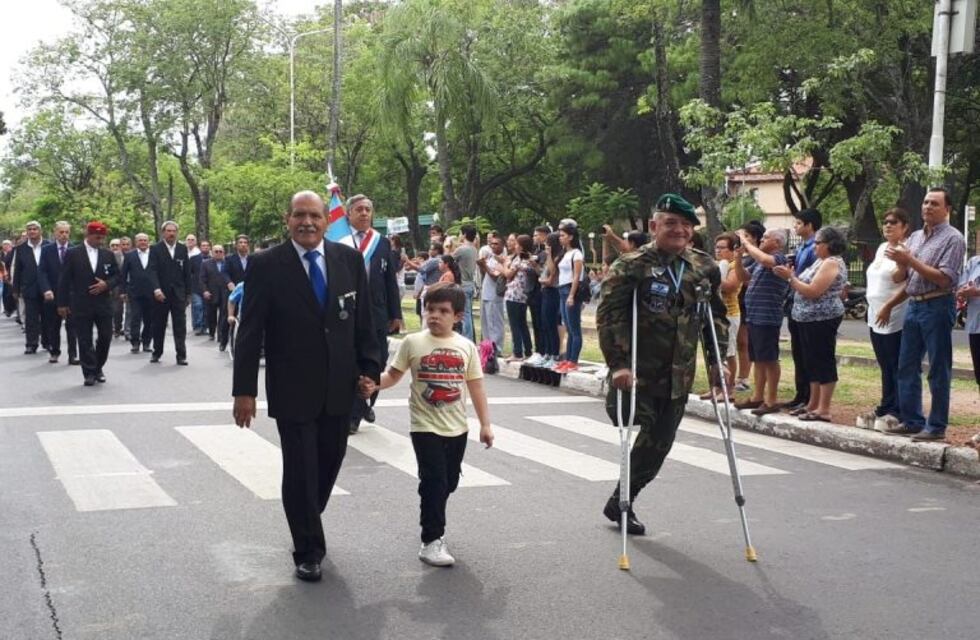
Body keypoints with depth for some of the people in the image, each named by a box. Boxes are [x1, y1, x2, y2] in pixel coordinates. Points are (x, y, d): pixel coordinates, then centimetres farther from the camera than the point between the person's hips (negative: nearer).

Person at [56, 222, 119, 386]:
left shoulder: (108, 254, 7)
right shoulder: (73, 253, -2)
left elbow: (116, 275, 11)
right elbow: (64, 280, -1)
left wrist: (106, 284, -11)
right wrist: (62, 303, -4)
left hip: (103, 303, 3)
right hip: (81, 304, -2)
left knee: (105, 337, 2)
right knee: (85, 340, 1)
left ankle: (98, 368, 22)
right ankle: (90, 373, 7)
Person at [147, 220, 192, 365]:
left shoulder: (183, 249, 7)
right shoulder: (155, 249, -1)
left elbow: (187, 272, 9)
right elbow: (152, 270, -10)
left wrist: (188, 293, 6)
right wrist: (156, 289, -24)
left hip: (178, 293, 1)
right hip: (161, 294, -1)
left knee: (180, 325, -4)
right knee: (158, 325, 8)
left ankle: (181, 355, -3)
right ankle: (157, 352, 21)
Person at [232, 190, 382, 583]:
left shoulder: (350, 260, 2)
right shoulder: (266, 265, -8)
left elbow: (363, 322, 7)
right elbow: (250, 332, -8)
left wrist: (370, 369, 1)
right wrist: (244, 390, -11)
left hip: (340, 387, 4)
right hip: (292, 390, -3)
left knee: (329, 462, 15)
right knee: (300, 470, 2)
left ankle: (307, 525, 41)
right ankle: (307, 551, 20)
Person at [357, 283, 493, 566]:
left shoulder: (466, 347, 1)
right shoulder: (412, 342, -5)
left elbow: (476, 386, 5)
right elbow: (393, 375, -1)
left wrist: (485, 424, 3)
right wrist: (373, 383, -22)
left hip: (457, 428, 3)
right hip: (425, 426, -3)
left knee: (448, 482, 14)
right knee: (433, 481, -9)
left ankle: (434, 524, 38)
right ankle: (431, 541, -1)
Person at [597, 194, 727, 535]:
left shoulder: (704, 268, 7)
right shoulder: (631, 266, -9)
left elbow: (717, 315, 15)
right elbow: (609, 315, -14)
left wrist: (717, 359, 5)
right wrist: (618, 363, -23)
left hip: (677, 378, 5)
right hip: (637, 375, -5)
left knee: (659, 444, 10)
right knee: (646, 437, -6)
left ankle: (622, 502, 28)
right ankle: (621, 501, 17)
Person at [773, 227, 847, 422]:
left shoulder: (831, 263, -14)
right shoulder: (821, 261, 17)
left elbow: (813, 291, -21)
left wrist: (791, 277, -14)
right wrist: (790, 276, 5)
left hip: (822, 320, -10)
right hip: (810, 319, 10)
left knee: (824, 362, -7)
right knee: (813, 362, 13)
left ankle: (824, 409, -5)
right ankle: (813, 404, 20)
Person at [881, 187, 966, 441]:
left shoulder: (953, 238, -8)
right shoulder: (915, 237, 14)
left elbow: (945, 279, -17)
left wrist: (910, 261, -18)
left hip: (937, 308, -8)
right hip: (914, 306, 8)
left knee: (938, 371, 0)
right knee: (907, 367, 10)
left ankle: (937, 427, 6)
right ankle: (911, 421, 19)